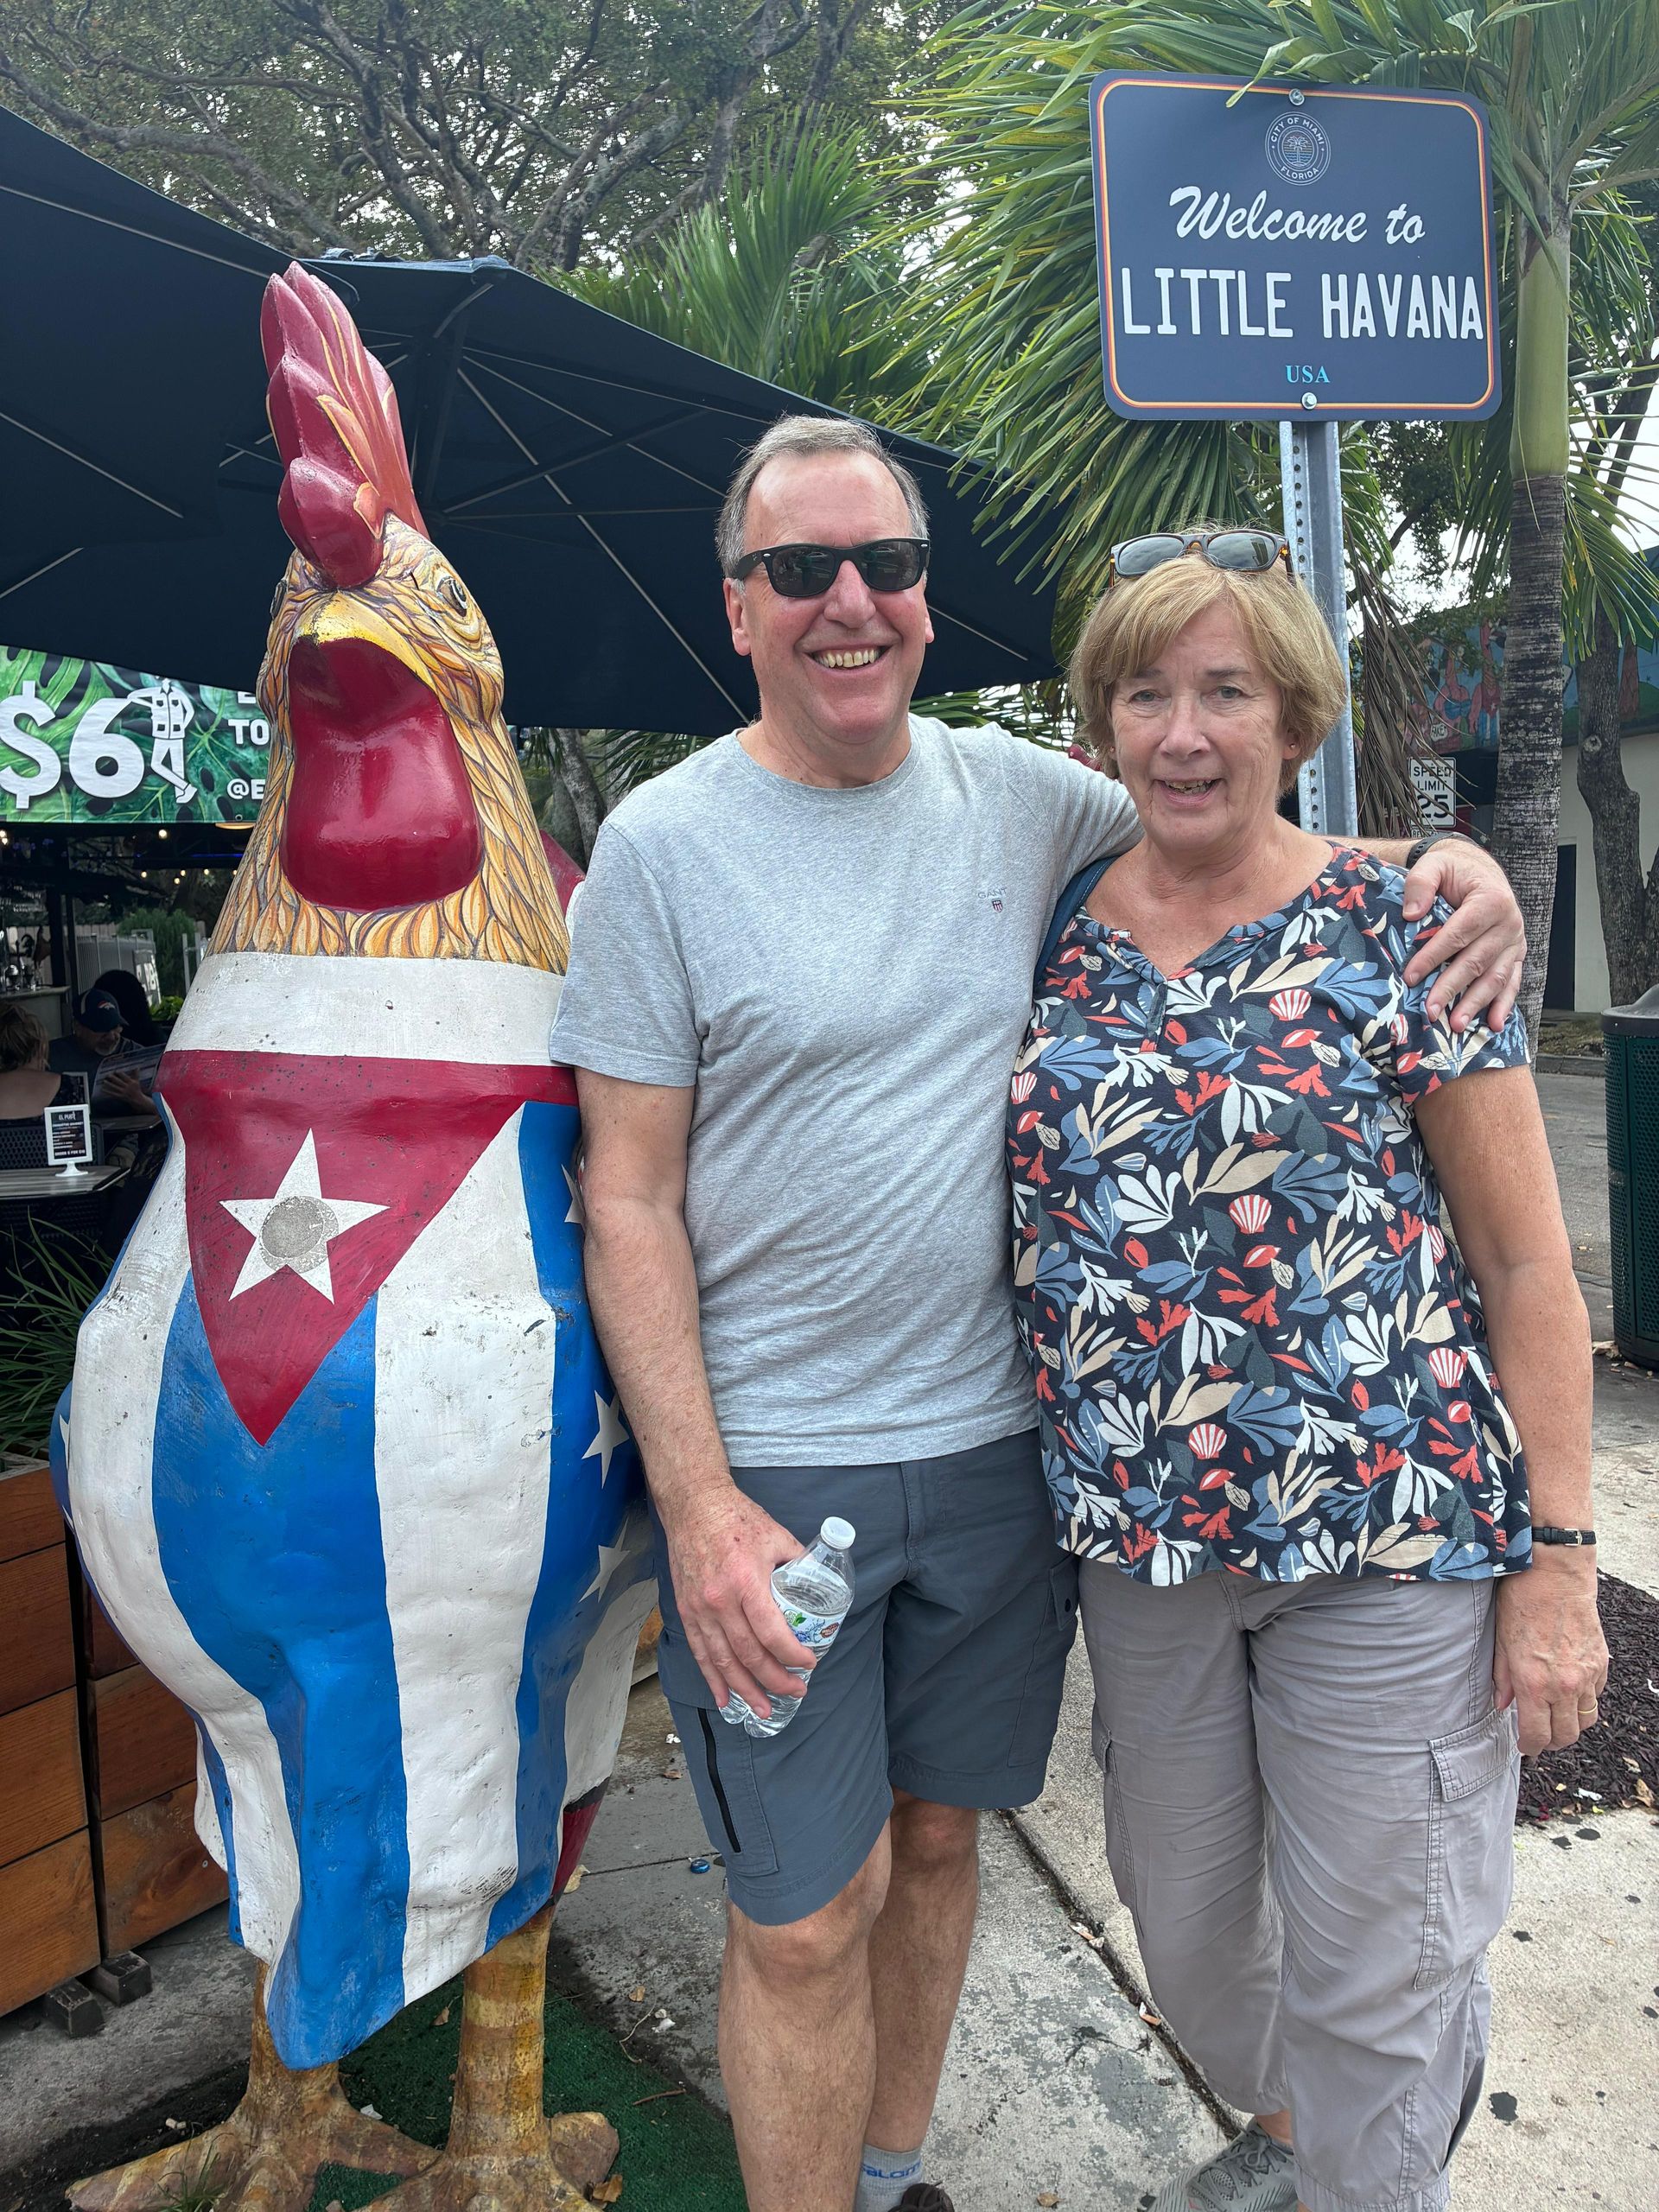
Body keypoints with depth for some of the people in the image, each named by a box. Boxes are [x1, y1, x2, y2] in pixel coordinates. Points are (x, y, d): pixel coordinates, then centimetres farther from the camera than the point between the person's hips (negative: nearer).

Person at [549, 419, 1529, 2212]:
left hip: (1000, 1442, 4)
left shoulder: (1018, 793, 3)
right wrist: (699, 1504, -14)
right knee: (810, 1914, 6)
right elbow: (629, 1202, -8)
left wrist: (1449, 863, -4)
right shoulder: (663, 842, -7)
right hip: (770, 1462, -3)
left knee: (933, 1840, 20)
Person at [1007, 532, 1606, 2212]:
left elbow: (1528, 1261, -6)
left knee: (1372, 1961, 9)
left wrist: (1556, 1557, -9)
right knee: (1180, 1916, 22)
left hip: (1387, 1524, -4)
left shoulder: (1395, 928, -8)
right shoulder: (1054, 935, 3)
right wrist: (1070, 1478, 8)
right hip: (1134, 1530, 5)